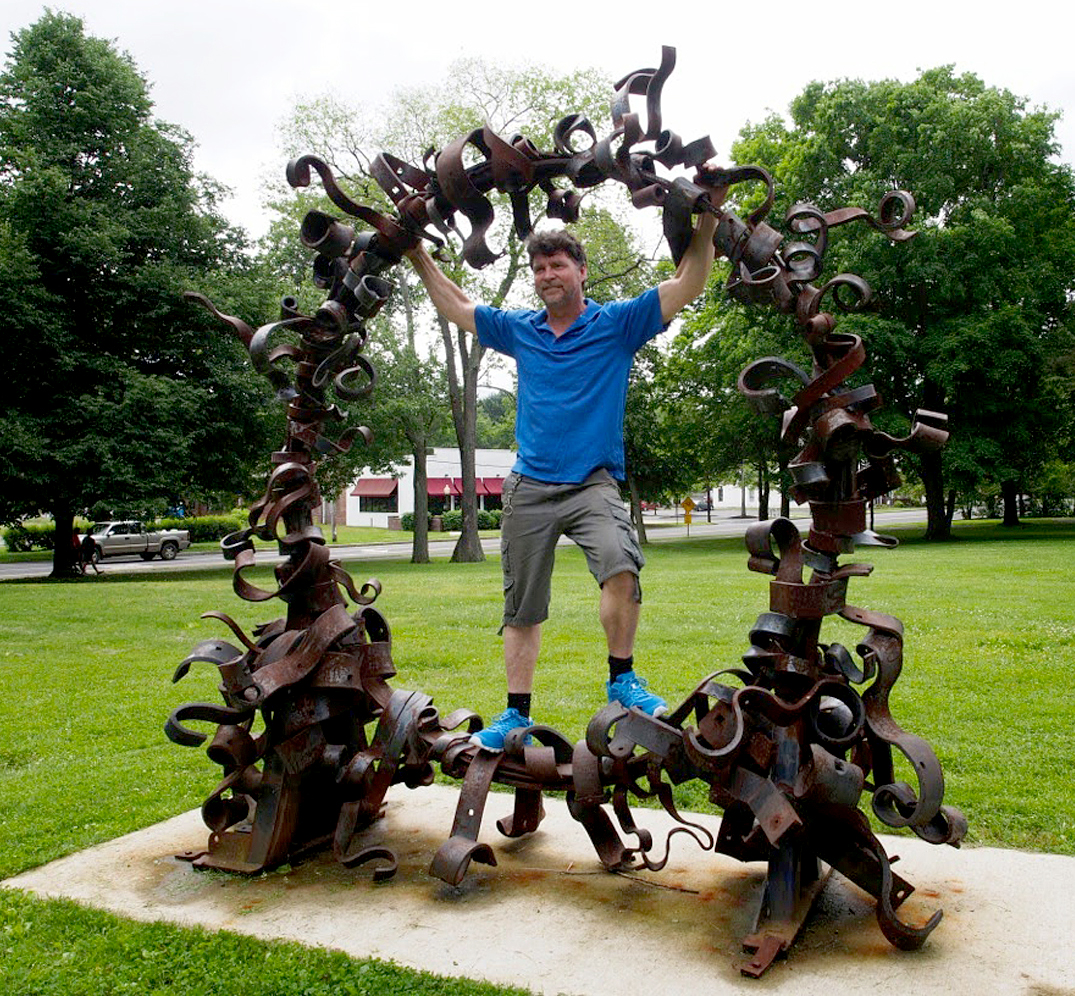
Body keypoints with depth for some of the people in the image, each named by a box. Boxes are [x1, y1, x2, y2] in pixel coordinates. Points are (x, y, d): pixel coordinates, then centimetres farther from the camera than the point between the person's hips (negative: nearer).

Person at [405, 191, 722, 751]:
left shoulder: (617, 323, 3)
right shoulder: (520, 331, 13)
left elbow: (688, 283, -2)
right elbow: (455, 306, 24)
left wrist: (708, 217, -12)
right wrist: (419, 256, 20)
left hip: (593, 483, -3)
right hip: (529, 488, 4)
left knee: (622, 567, -30)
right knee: (521, 608, 7)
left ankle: (622, 680, -10)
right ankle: (516, 714, 20)